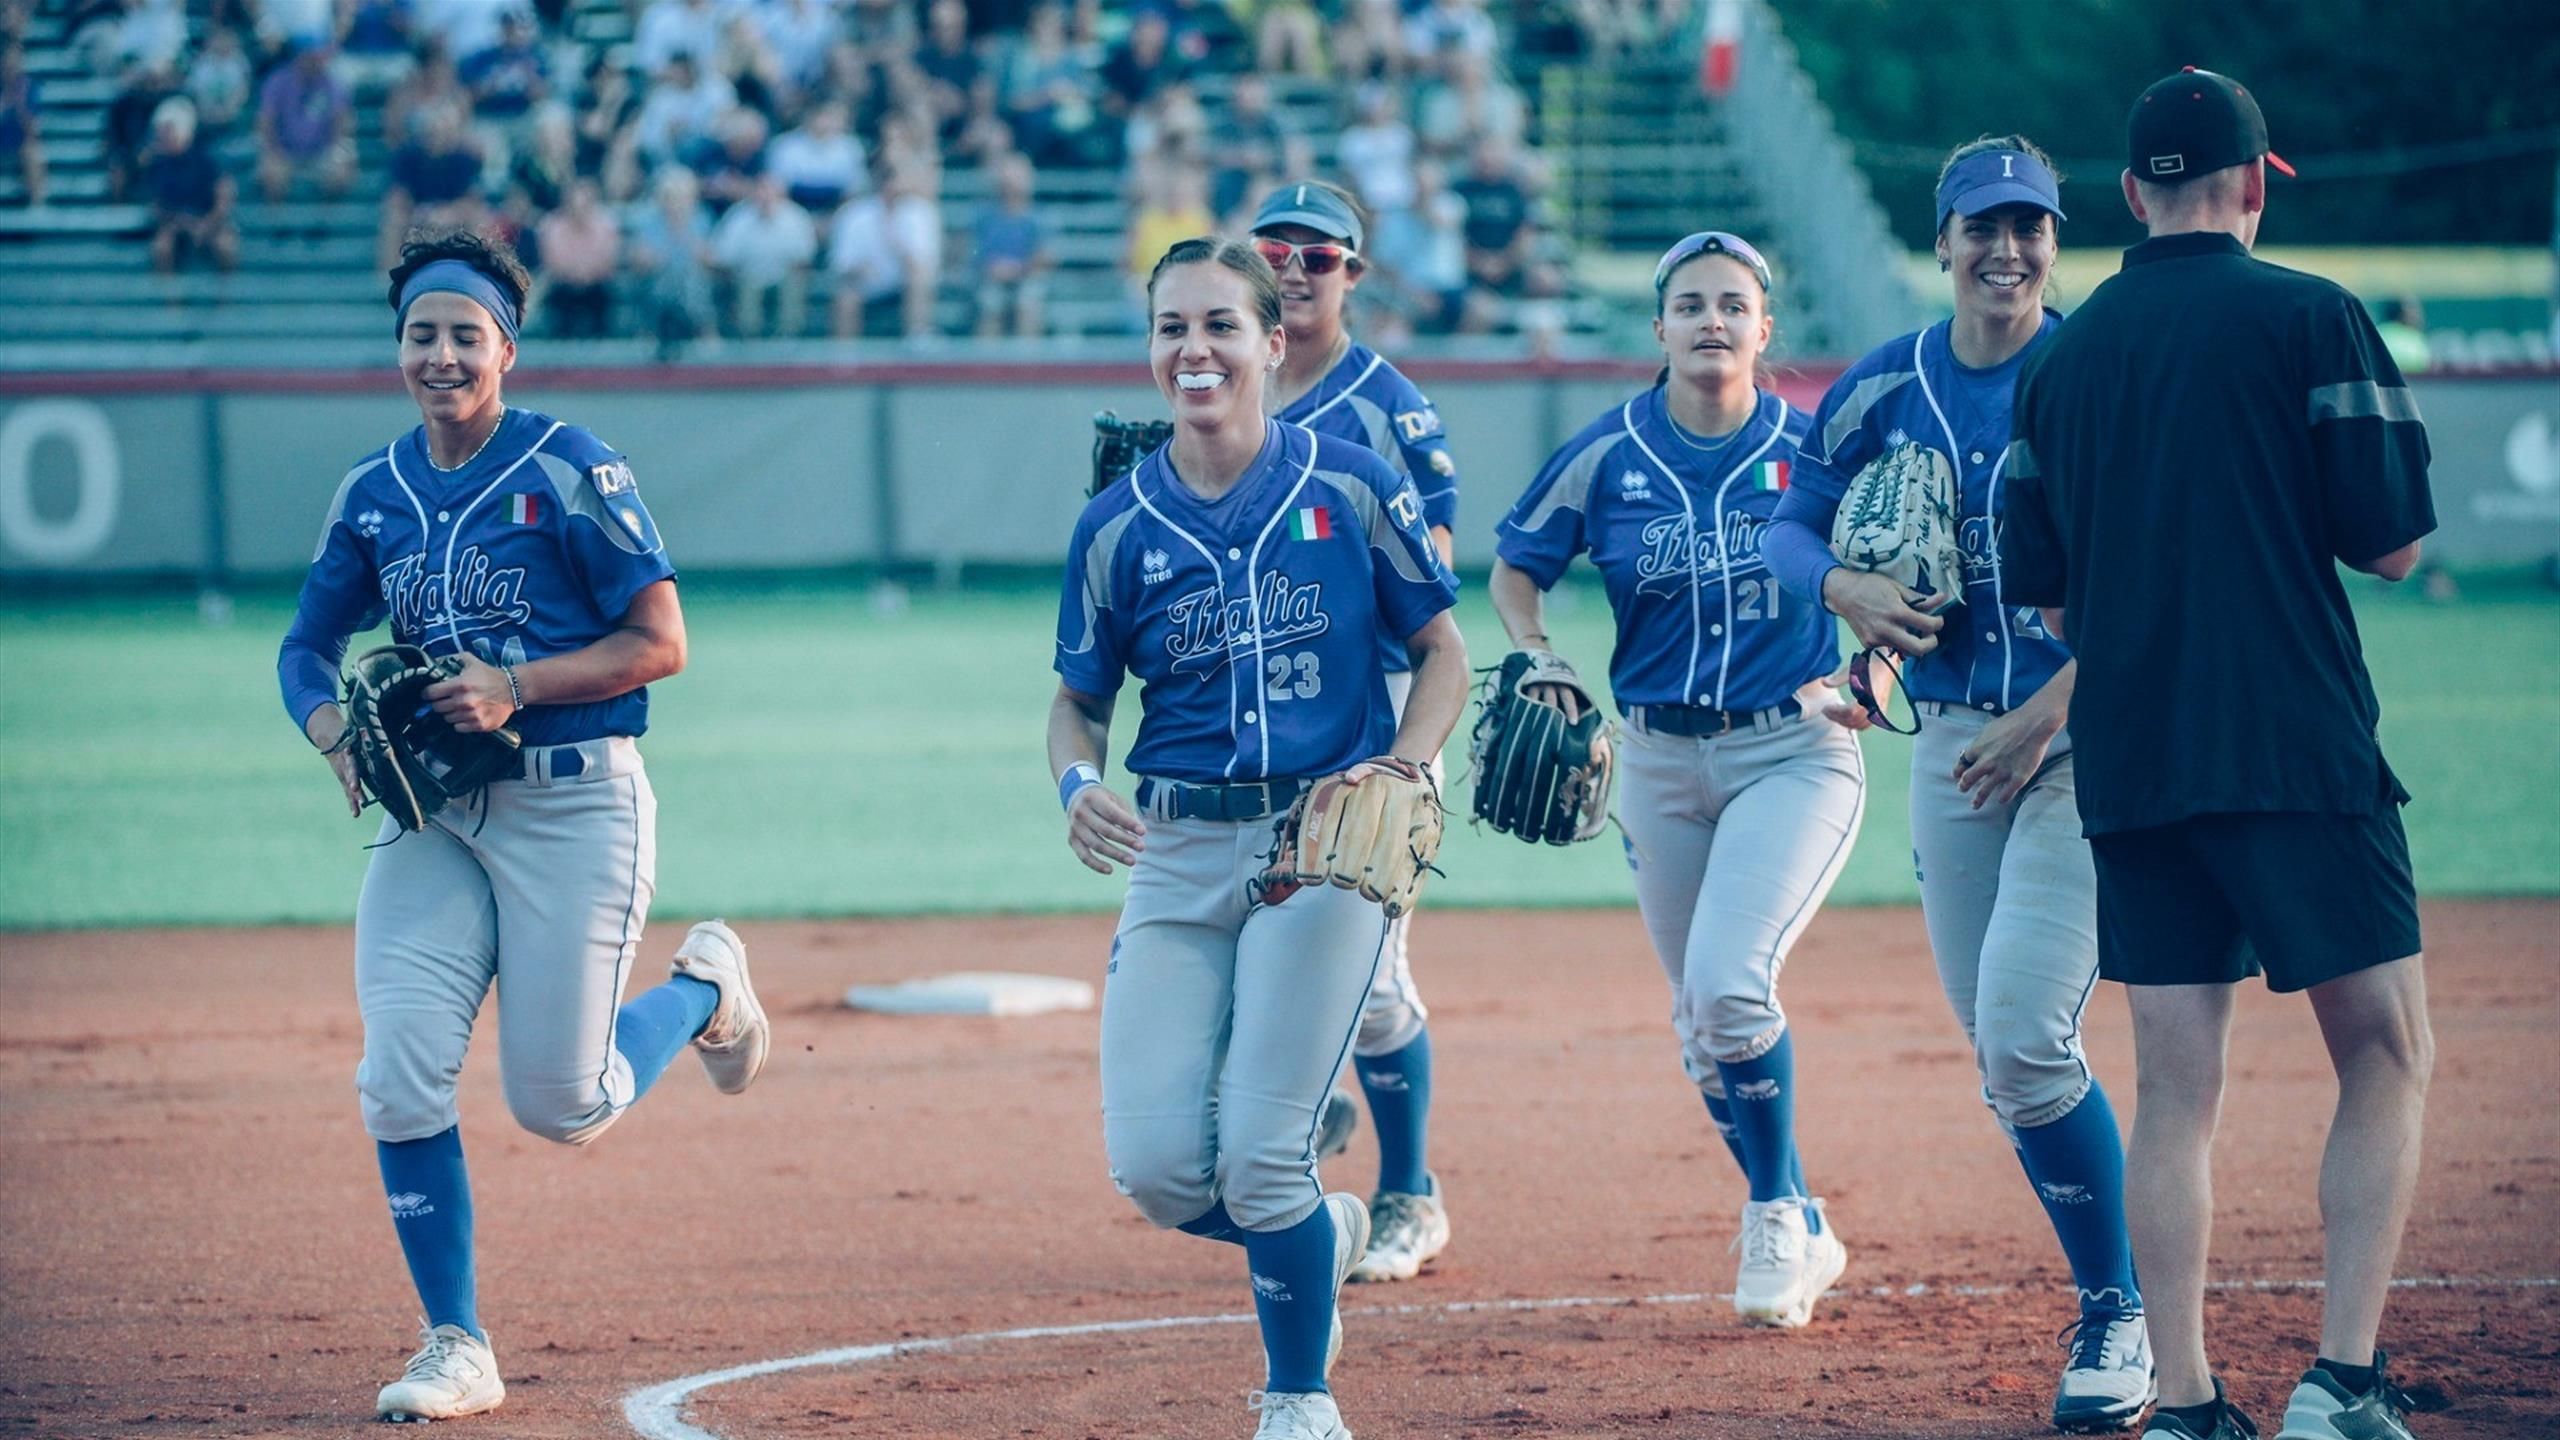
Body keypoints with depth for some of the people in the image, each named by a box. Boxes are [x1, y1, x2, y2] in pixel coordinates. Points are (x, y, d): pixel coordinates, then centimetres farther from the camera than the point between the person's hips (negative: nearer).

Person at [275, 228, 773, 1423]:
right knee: (401, 1078, -9)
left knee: (560, 1105, -4)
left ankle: (705, 987, 28)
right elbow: (307, 646, 16)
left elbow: (661, 643, -9)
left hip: (572, 801, -5)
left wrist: (516, 686, -20)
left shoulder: (571, 471, -8)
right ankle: (456, 1348, 3)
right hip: (431, 814, 5)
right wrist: (333, 730, -6)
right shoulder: (374, 494, 8)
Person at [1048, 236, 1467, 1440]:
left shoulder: (1351, 488, -3)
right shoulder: (1118, 527, 3)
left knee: (1260, 1157, -12)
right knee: (1155, 1168, -7)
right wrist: (1076, 785, -10)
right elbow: (1079, 700, 12)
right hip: (1176, 854, 3)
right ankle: (1321, 1235, 26)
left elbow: (1442, 652, 6)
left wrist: (1400, 771, -11)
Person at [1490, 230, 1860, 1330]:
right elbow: (1515, 569, 8)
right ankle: (1795, 1229, 29)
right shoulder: (1607, 456, -3)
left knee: (1729, 982, -22)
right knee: (1700, 1020, 10)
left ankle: (1779, 1217, -3)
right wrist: (1539, 666, -9)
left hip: (1794, 752, -4)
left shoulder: (1814, 450, -7)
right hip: (1660, 760, 4)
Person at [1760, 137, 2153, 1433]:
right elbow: (1788, 529, 14)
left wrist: (2045, 717, -18)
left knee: (2024, 1037, -16)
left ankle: (2120, 1319, -2)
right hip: (1949, 740, 5)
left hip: (2085, 734, -5)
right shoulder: (1883, 389, 6)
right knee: (2000, 1050, 7)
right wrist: (1847, 588, -9)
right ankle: (2110, 1301, 22)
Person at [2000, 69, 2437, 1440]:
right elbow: (2392, 544, -5)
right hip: (2299, 757, -4)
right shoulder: (2310, 317, -4)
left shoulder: (2061, 356, 10)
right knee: (2386, 1058, 4)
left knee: (2174, 1087, 6)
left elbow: (2040, 592, 12)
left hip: (2128, 762, 5)